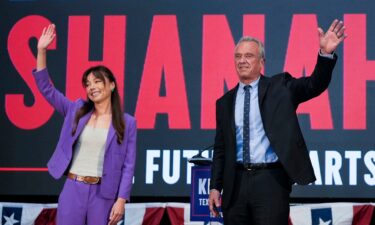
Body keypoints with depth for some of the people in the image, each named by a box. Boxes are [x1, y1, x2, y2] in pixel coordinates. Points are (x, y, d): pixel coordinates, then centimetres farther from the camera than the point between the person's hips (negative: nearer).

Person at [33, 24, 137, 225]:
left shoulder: (127, 123, 2)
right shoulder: (76, 111, 9)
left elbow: (128, 165, 0)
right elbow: (46, 88, 5)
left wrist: (121, 200, -8)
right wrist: (41, 50, -4)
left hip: (103, 194, -1)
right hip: (73, 189, 2)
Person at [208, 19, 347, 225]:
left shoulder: (280, 86, 5)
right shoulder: (225, 102, 13)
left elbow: (315, 85, -10)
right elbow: (220, 148, 14)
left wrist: (326, 53, -26)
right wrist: (215, 186, 8)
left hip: (271, 179, -3)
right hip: (236, 182, 4)